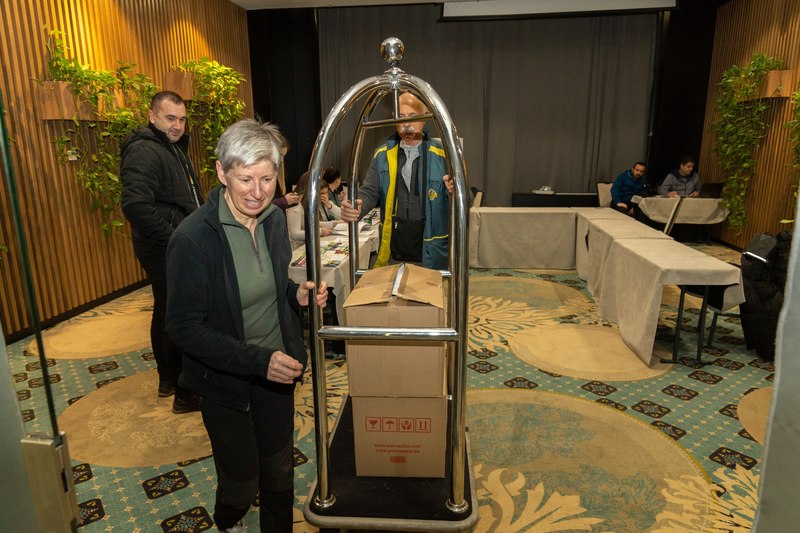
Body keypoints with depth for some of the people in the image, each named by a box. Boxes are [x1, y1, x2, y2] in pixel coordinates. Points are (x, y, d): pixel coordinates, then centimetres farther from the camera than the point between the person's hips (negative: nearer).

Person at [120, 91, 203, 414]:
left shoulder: (174, 148, 18)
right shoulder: (144, 152, -16)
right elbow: (136, 206, -28)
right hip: (165, 253, -11)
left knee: (166, 315, 20)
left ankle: (168, 380, 36)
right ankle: (186, 394, 6)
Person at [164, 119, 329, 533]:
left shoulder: (274, 218, -6)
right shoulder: (193, 238, -25)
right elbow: (183, 327, -20)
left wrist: (298, 294, -11)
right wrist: (257, 359, -28)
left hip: (277, 372, 5)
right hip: (225, 382, -4)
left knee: (279, 471, 20)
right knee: (241, 481, 16)